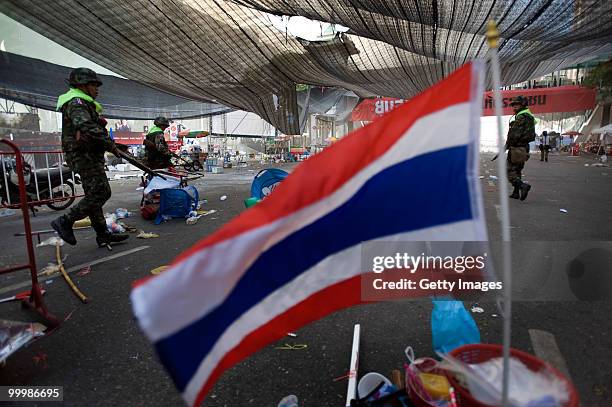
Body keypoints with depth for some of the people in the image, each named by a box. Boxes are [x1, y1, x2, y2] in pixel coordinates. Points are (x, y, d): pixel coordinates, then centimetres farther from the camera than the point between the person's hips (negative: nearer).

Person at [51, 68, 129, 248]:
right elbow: (88, 129, -26)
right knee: (101, 192, -14)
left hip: (87, 156, 11)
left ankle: (102, 235, 15)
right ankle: (65, 222, -8)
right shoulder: (76, 103, -11)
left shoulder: (83, 104, 24)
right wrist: (111, 145, -23)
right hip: (84, 155, -11)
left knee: (94, 195, 10)